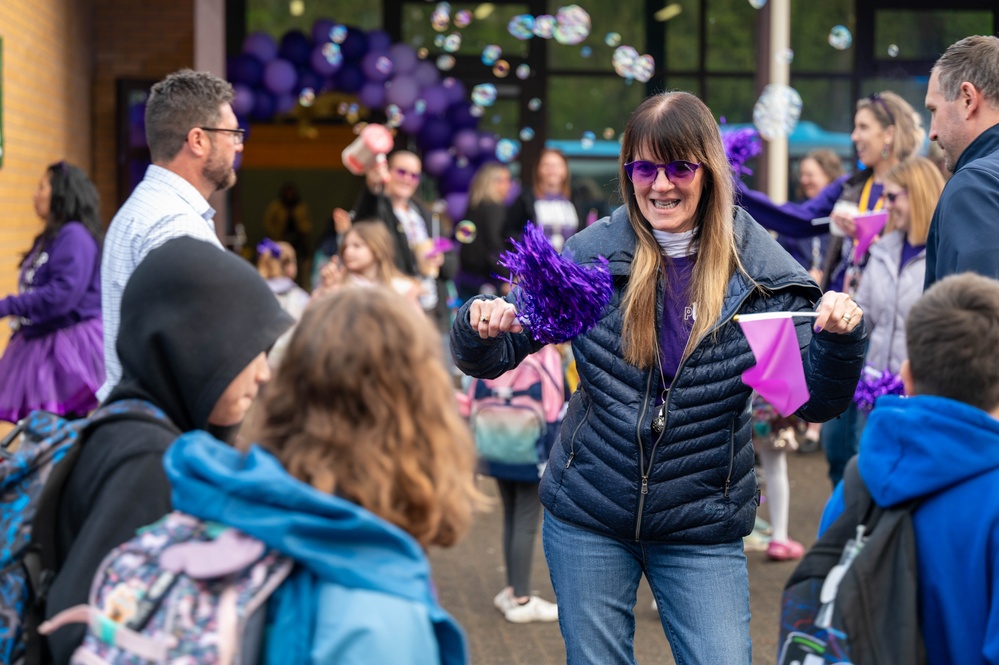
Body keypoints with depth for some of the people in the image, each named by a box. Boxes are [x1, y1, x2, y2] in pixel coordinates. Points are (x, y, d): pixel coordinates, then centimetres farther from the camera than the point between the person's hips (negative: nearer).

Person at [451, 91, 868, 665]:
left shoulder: (759, 272, -5)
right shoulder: (592, 253, -4)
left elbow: (816, 402, -7)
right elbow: (492, 358, -2)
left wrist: (841, 339, -26)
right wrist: (480, 329, -24)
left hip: (703, 531, -1)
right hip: (588, 521, 1)